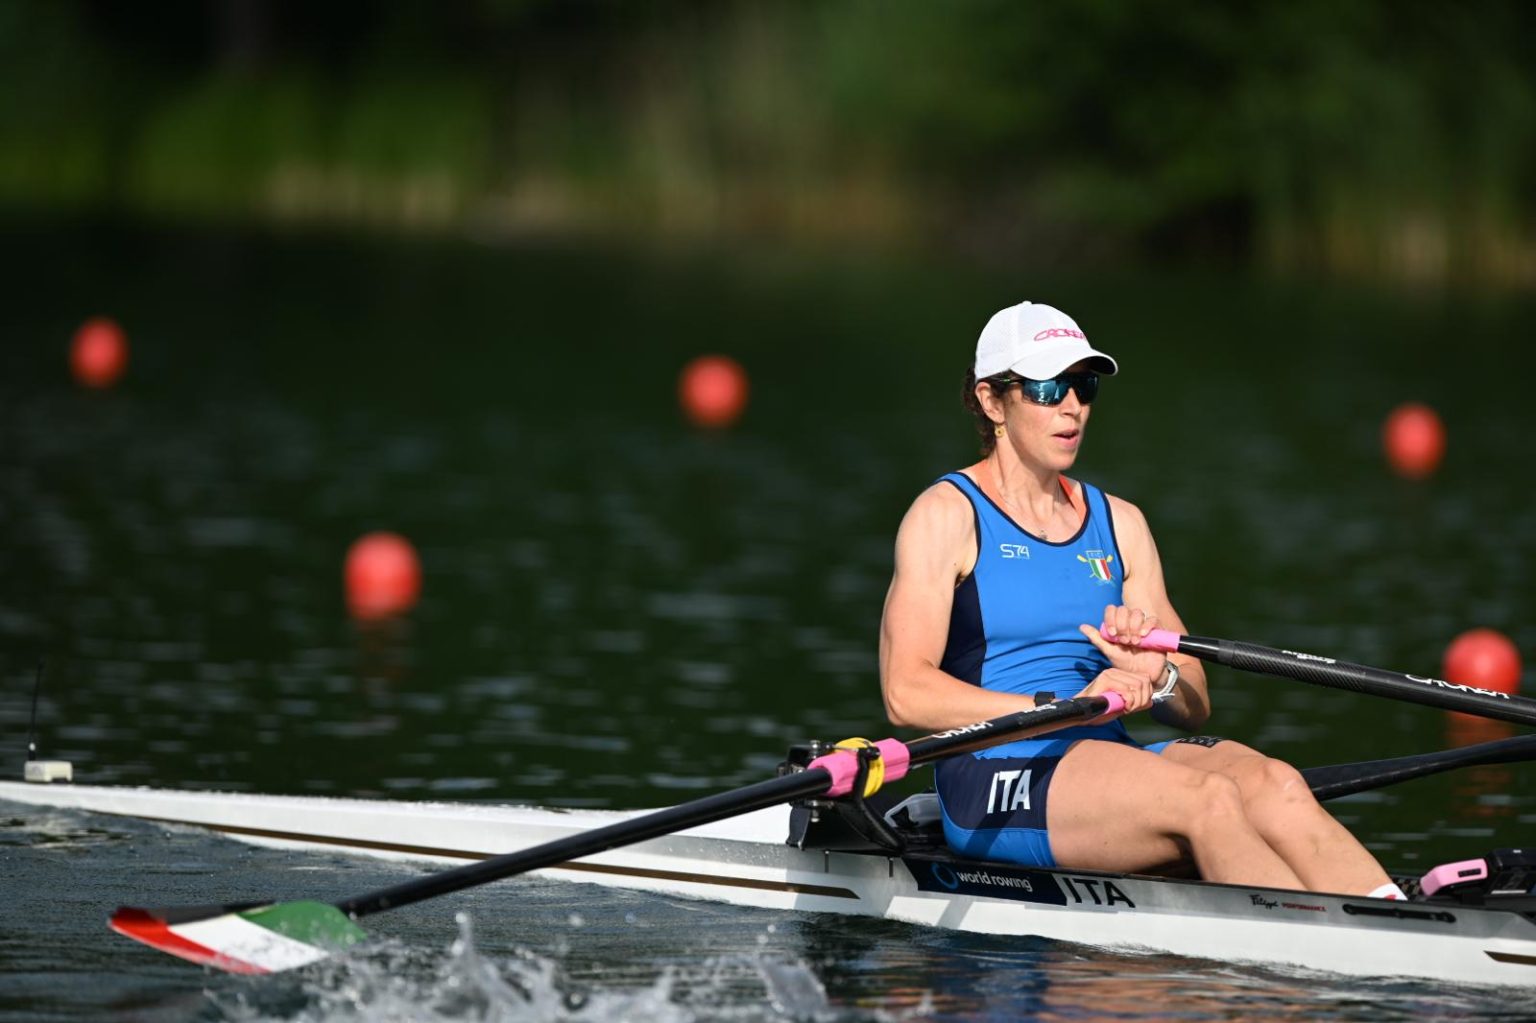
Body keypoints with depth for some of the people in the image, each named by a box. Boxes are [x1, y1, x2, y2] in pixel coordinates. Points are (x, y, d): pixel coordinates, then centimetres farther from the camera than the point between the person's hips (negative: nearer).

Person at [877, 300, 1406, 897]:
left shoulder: (1118, 524, 20)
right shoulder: (947, 516, 3)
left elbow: (1193, 709, 17)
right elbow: (906, 695, -11)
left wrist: (1157, 680, -8)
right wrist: (1061, 707, -18)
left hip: (1111, 760, 5)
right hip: (997, 789, -5)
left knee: (1272, 786, -26)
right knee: (1208, 798, -31)